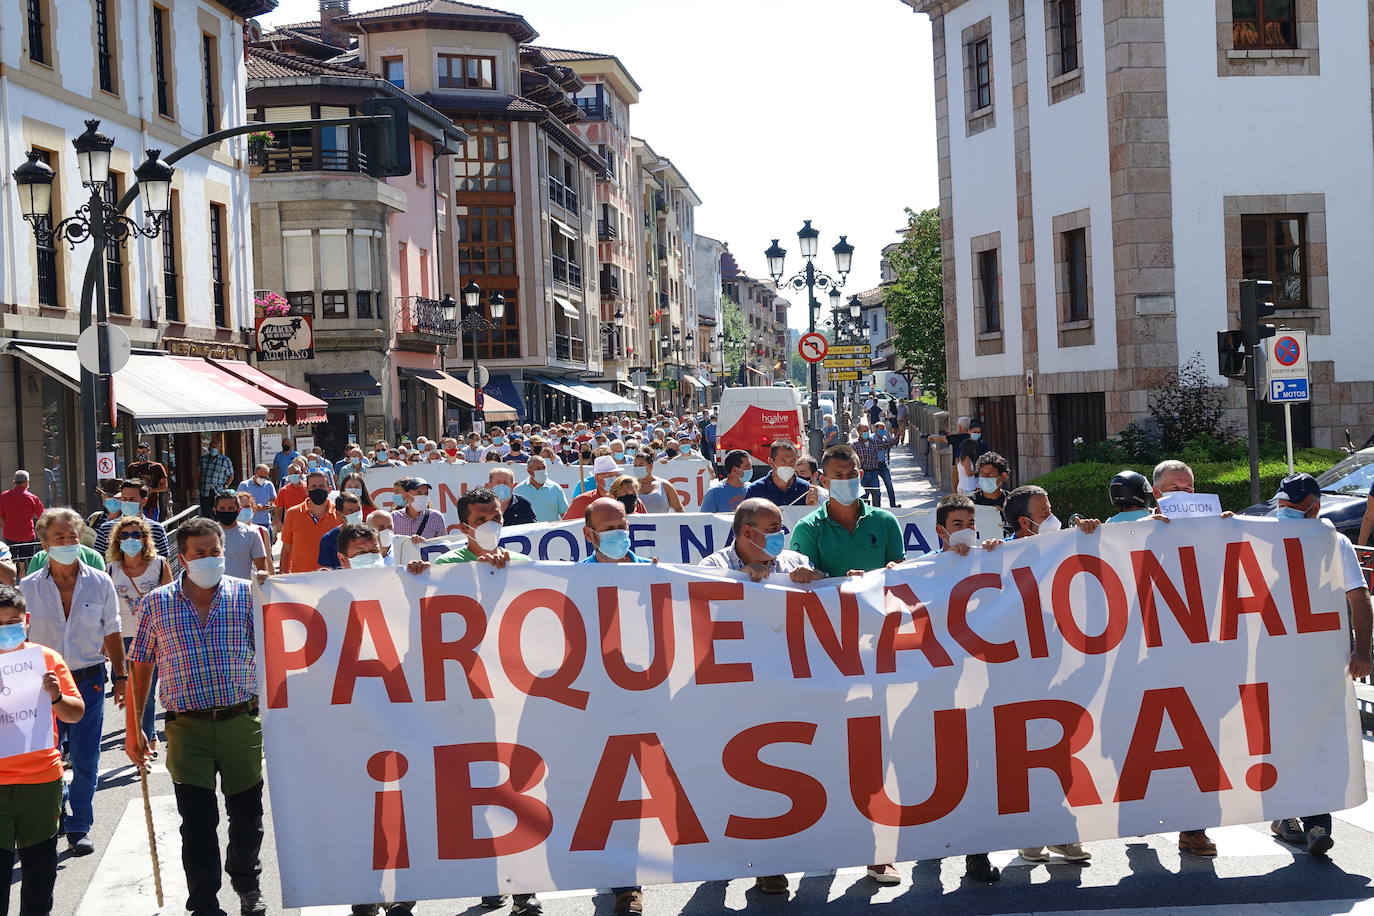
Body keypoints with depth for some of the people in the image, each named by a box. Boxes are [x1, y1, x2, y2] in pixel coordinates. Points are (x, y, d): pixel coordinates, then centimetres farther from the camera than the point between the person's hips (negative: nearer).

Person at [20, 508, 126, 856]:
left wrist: (121, 677, 8)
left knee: (85, 762, 2)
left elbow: (112, 634, 9)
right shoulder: (28, 587, -2)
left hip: (88, 681, 0)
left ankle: (78, 828, 16)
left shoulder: (100, 583, 0)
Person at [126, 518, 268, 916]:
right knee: (197, 822, -1)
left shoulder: (247, 594, 2)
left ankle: (247, 883, 36)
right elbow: (140, 667, 7)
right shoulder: (157, 603, 3)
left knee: (247, 814, 12)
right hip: (187, 727, -1)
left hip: (242, 721, 1)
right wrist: (133, 728, 5)